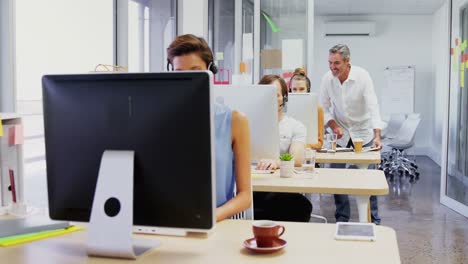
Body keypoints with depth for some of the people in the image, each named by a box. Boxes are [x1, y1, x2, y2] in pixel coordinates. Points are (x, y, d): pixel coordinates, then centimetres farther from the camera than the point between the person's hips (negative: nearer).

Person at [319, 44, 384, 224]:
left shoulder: (362, 76, -20)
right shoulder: (327, 79, -12)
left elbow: (373, 107, -26)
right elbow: (324, 108, -2)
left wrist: (377, 136, -36)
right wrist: (334, 126, -19)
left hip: (363, 131, -2)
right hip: (341, 133, 2)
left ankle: (373, 219, 14)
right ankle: (342, 218, 14)